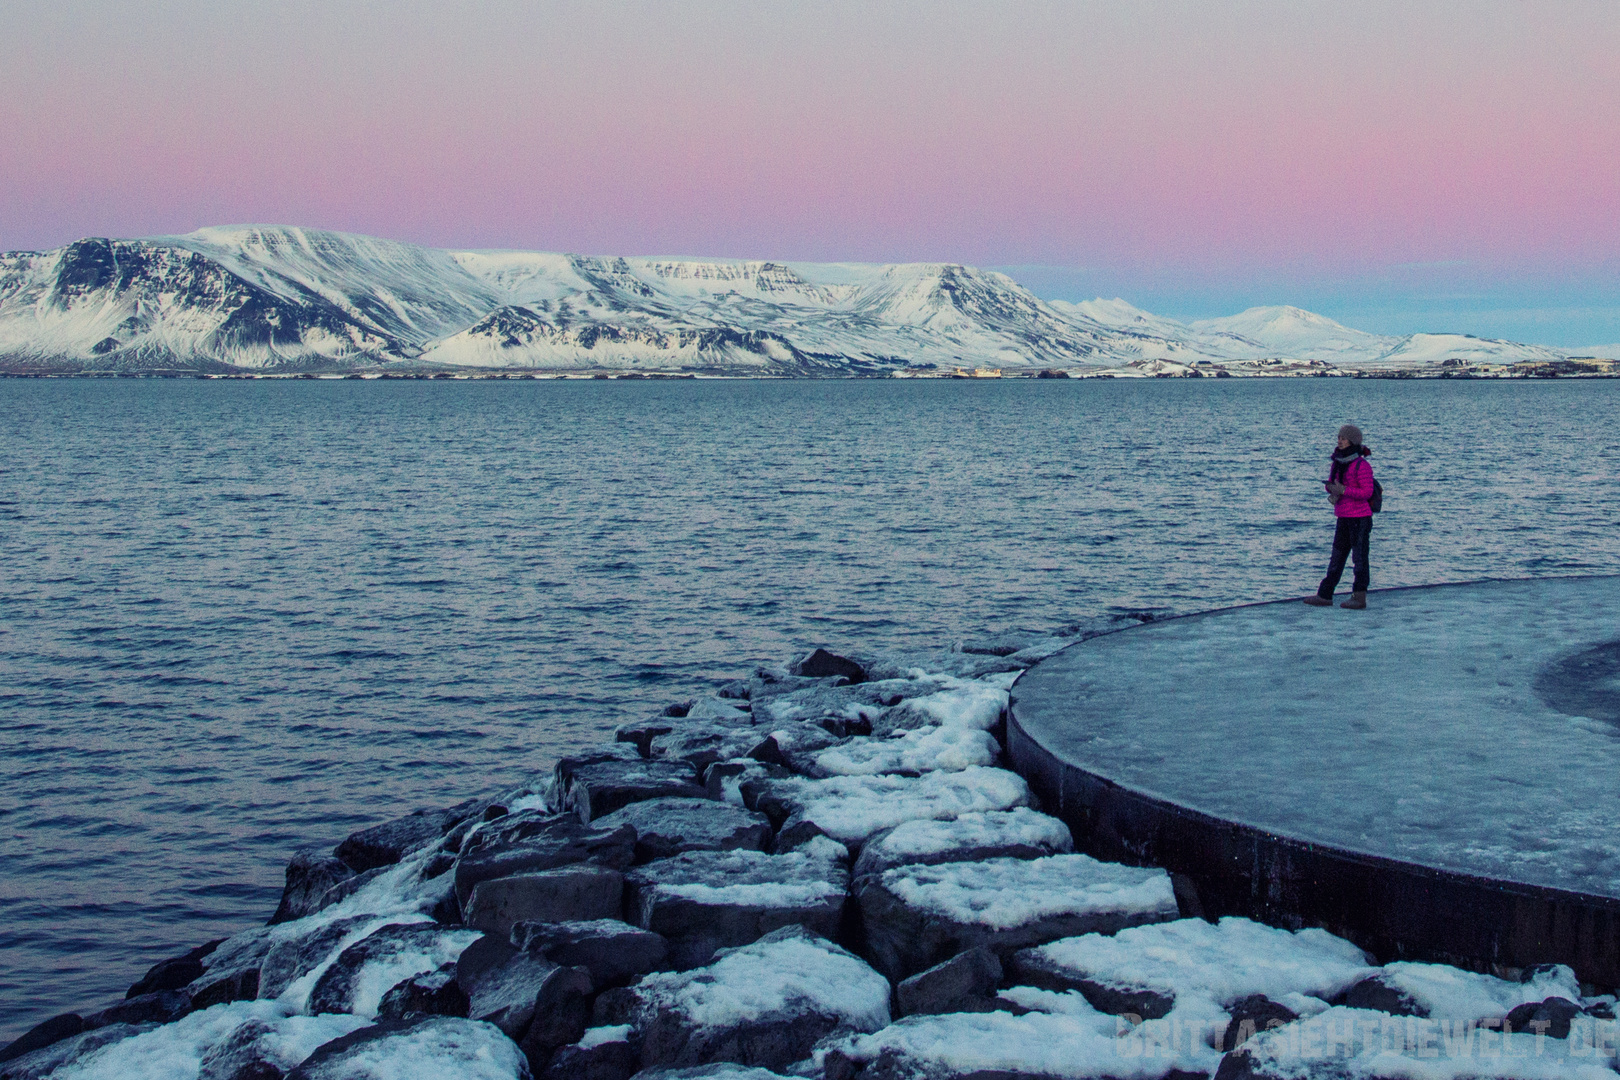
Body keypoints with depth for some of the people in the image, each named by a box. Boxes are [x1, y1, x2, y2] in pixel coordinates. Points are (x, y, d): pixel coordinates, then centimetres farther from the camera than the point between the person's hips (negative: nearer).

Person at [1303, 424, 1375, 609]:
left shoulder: (1362, 465, -13)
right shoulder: (1337, 463, 10)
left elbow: (1367, 492, -16)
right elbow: (1331, 483, 21)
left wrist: (1343, 490, -22)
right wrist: (1330, 488, -3)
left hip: (1360, 517, -8)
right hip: (1343, 518, 8)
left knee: (1359, 557, 0)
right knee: (1337, 557, 10)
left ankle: (1359, 597, 6)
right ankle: (1324, 595, 12)